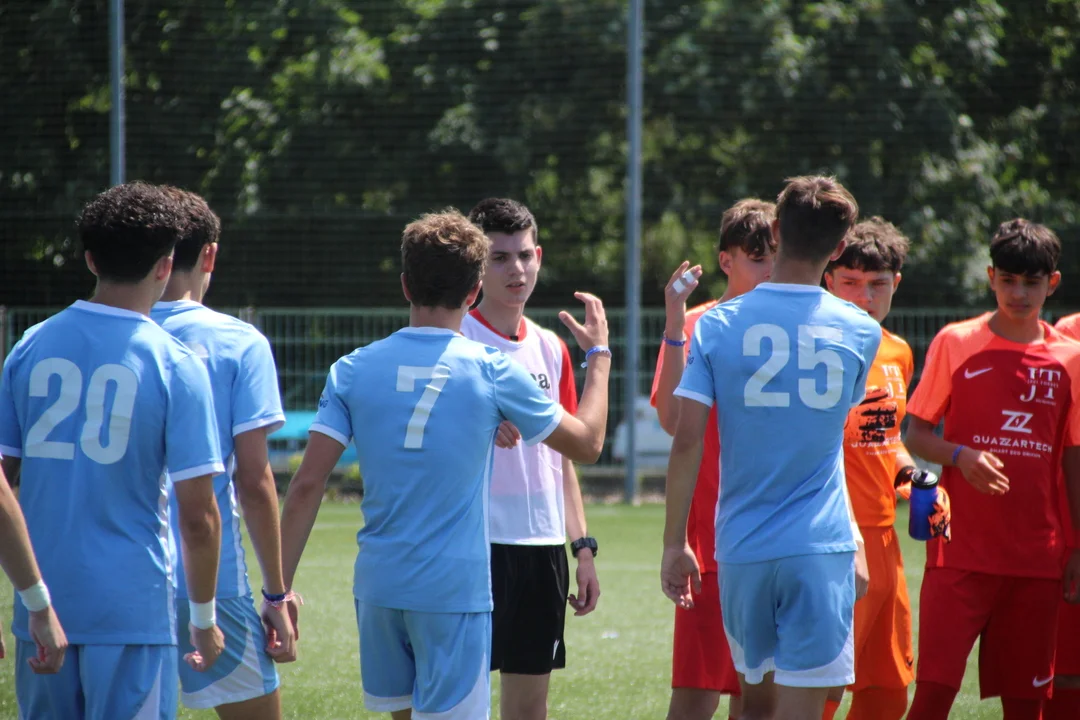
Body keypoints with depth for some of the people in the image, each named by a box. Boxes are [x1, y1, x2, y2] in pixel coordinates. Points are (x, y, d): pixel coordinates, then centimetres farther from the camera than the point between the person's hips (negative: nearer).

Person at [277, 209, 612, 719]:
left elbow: (306, 486, -5)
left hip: (377, 587, 4)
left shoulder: (353, 371, 1)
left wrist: (279, 589, -1)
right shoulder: (493, 372, -5)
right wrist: (599, 355, 23)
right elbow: (587, 444, 8)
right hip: (455, 591, -4)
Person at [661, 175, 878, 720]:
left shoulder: (717, 326, -2)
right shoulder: (860, 333, 1)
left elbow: (686, 441, -5)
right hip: (822, 551, -1)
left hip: (741, 547, 1)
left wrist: (674, 543, 1)